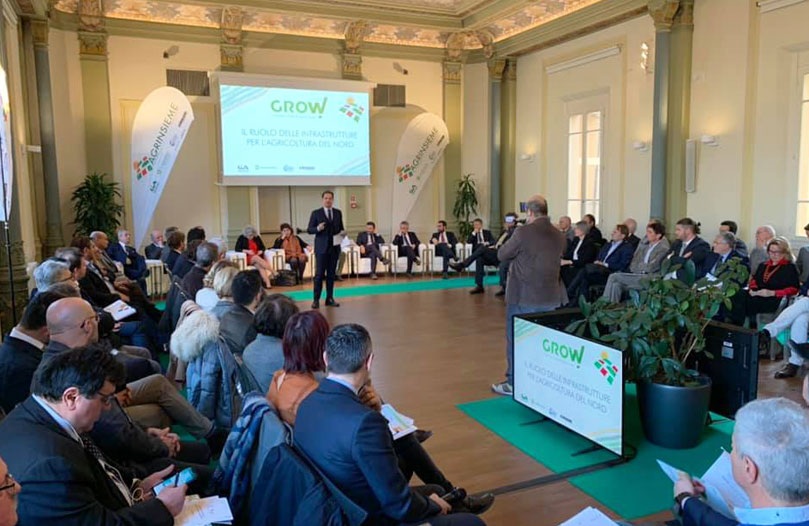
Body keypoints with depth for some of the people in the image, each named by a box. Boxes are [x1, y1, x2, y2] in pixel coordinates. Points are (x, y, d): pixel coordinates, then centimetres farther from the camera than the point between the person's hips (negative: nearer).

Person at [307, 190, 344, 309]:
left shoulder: (338, 213, 10)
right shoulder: (316, 213, 0)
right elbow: (309, 230, -2)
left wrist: (342, 232, -6)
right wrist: (318, 228, -21)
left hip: (334, 247, 4)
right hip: (321, 247, -3)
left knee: (331, 274, 7)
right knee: (319, 274, -4)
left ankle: (330, 298, 13)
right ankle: (316, 299, 2)